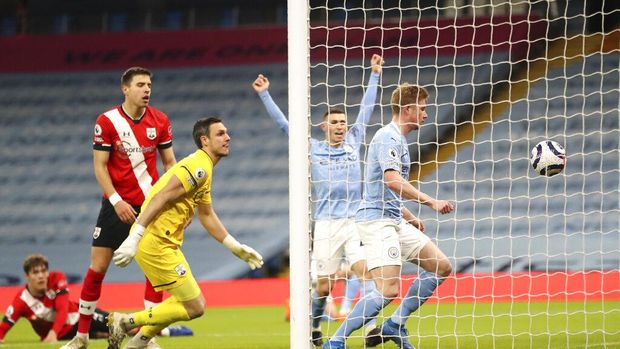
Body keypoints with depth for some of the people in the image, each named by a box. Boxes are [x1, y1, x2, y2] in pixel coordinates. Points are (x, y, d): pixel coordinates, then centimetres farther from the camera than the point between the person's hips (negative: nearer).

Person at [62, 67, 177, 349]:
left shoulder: (160, 121, 0)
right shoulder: (107, 121, -8)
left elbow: (169, 162, 8)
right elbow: (100, 166, -7)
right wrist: (116, 201, -17)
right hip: (116, 204, -2)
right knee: (97, 268, -1)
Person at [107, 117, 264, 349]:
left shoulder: (204, 169, 17)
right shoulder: (198, 167, -16)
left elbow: (207, 215, 27)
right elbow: (160, 198, -23)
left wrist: (236, 248, 28)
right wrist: (134, 238, -28)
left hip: (166, 243, 10)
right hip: (156, 244, -10)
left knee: (192, 304, 19)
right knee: (194, 307, -7)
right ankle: (125, 322, 0)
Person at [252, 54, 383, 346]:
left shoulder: (353, 142, 12)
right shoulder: (312, 148, 7)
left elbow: (366, 109, 18)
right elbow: (282, 123, 10)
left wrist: (375, 75, 20)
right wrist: (264, 94, 11)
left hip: (355, 221, 1)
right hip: (326, 223, -1)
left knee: (366, 271, -17)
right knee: (324, 284, -1)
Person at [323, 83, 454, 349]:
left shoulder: (398, 139, 20)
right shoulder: (388, 137, -12)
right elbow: (393, 181, -27)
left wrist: (410, 217, 27)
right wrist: (430, 201, -26)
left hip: (394, 220, 10)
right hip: (376, 220, -10)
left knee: (442, 267, 7)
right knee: (389, 289, -20)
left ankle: (395, 325, 11)